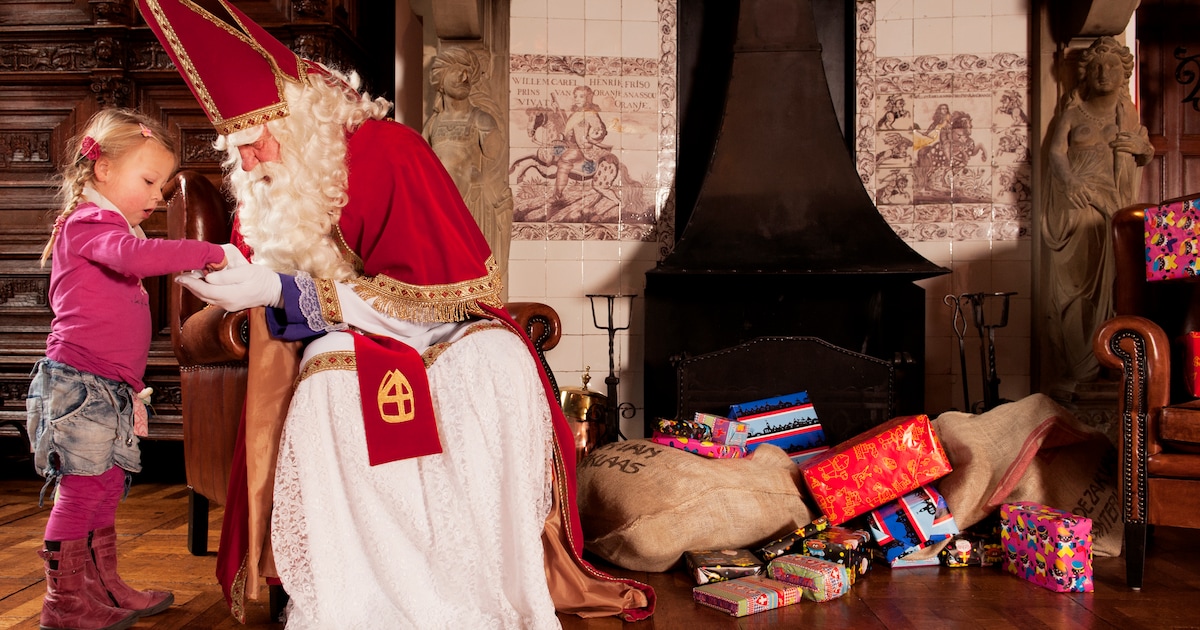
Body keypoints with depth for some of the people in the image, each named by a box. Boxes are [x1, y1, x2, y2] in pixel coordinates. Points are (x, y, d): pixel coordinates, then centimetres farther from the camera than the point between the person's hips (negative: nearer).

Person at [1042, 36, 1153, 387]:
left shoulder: (1128, 114, 21)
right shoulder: (1073, 114, 8)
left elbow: (1147, 155, 28)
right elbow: (1056, 152, -7)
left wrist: (1138, 145, 3)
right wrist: (1070, 183, -27)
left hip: (1117, 209, 4)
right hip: (1078, 205, -4)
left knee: (1112, 281, -3)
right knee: (1075, 280, -11)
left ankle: (1104, 361, 4)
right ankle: (1073, 369, -8)